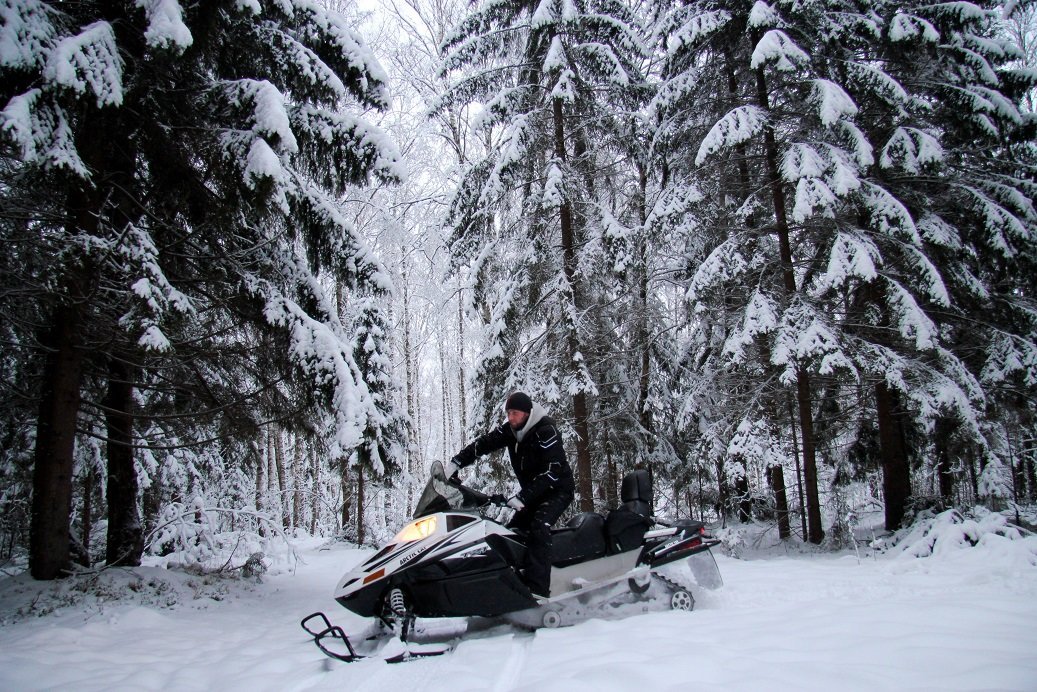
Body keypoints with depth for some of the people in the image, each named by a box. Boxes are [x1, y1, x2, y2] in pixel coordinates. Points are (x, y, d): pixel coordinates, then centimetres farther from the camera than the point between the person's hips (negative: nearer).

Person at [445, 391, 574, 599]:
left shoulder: (545, 431, -22)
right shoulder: (509, 430, -1)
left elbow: (551, 471, -28)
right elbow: (483, 443, -3)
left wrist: (522, 497, -33)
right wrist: (456, 463, -17)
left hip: (558, 490, -8)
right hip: (533, 493, 8)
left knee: (539, 527, -30)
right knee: (512, 531, -2)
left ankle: (538, 589, -37)